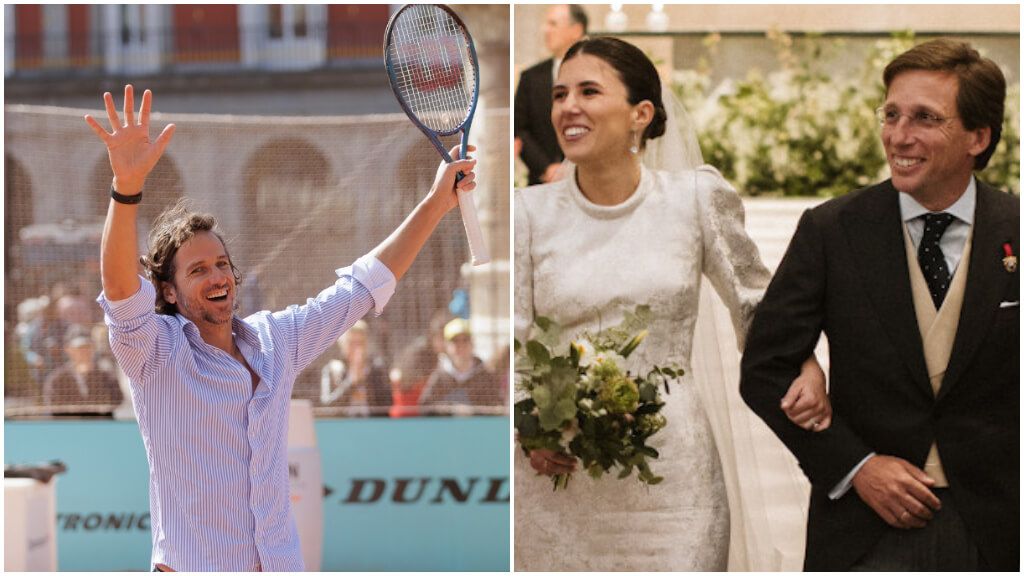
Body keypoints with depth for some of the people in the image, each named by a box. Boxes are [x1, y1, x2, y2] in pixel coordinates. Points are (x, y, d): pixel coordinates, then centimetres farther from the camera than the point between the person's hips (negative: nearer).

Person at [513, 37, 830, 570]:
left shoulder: (697, 196, 0)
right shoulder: (530, 212, 1)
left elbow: (756, 302, 10)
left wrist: (808, 369, -8)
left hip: (671, 472, 0)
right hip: (560, 478, 0)